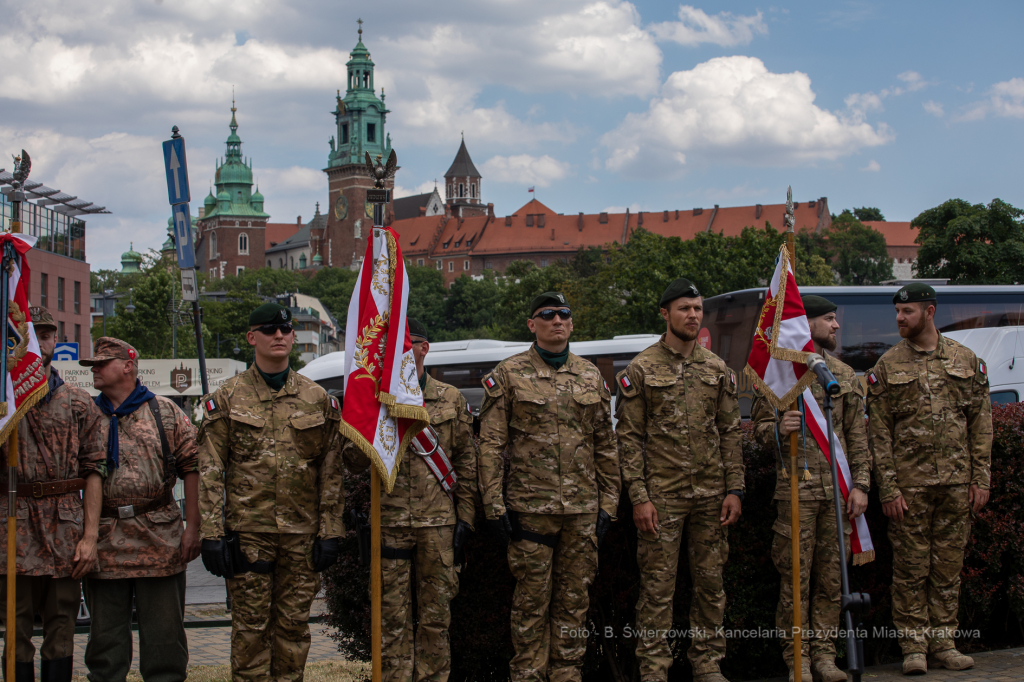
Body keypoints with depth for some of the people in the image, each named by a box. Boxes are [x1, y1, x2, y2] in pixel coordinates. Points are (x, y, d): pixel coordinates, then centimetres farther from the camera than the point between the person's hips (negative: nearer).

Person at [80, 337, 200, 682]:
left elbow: (193, 468, 2)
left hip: (158, 537, -2)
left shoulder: (165, 412, 4)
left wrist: (193, 527, -5)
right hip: (103, 540, 2)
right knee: (105, 631, 8)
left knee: (164, 629, 3)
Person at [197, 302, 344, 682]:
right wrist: (212, 534, -8)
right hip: (247, 532, -2)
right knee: (250, 625, 1)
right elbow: (209, 473, -1)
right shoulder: (227, 398, 2)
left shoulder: (318, 399, 7)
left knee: (294, 624, 7)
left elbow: (331, 473, 7)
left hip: (302, 533, 2)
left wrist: (329, 532, 1)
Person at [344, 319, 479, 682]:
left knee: (436, 611, 5)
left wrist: (465, 517, 2)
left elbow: (466, 462, 8)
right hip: (389, 519, 0)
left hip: (438, 521, 0)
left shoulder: (450, 399, 6)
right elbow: (355, 458, -1)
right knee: (393, 614, 3)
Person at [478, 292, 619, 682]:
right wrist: (493, 504, -9)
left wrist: (608, 503, 9)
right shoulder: (508, 375, -1)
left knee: (574, 598, 8)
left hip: (583, 509, 3)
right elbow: (491, 444, -3)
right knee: (532, 599, 2)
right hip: (531, 506, -3)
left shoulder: (590, 376, 10)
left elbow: (605, 445, 14)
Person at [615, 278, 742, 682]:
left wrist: (734, 489, 4)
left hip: (711, 496, 4)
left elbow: (730, 432, 11)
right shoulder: (641, 370, -2)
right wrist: (639, 496, -10)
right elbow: (629, 437, -4)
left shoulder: (717, 369, 10)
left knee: (711, 583, 8)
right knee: (658, 587, -1)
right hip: (662, 496, -4)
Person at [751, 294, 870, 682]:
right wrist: (779, 429, -22)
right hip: (797, 488, -4)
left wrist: (860, 485, 4)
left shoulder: (845, 376, 14)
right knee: (795, 577, -2)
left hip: (837, 490, 4)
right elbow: (759, 426, 1)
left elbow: (858, 436, 13)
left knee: (831, 577, 6)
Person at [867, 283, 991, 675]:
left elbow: (981, 423, 7)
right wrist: (888, 489, -7)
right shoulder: (887, 367, 2)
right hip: (909, 484, -2)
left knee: (949, 565, 7)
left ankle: (943, 643, 16)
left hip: (956, 482, 2)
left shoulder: (966, 360, 7)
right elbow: (879, 434, -1)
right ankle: (914, 646, 9)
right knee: (911, 567, 1)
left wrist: (981, 479, 0)